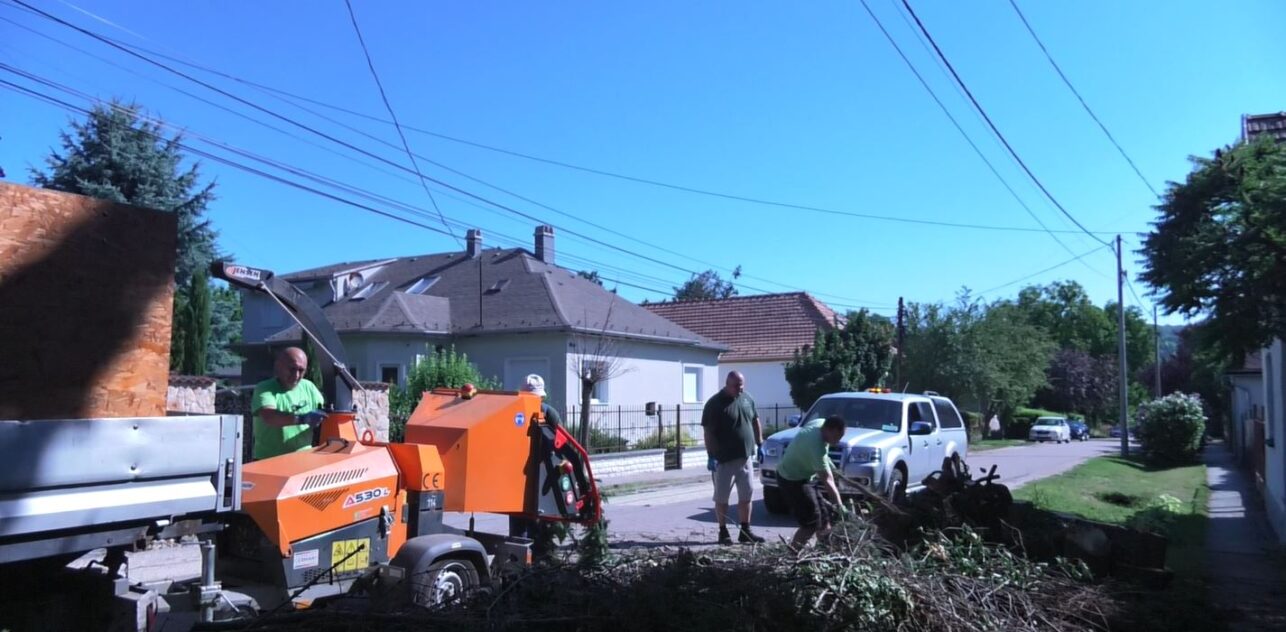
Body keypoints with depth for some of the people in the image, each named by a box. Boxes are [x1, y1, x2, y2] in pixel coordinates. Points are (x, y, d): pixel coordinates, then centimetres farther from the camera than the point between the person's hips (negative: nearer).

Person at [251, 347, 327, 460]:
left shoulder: (308, 387, 8)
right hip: (268, 460, -3)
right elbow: (269, 416, -24)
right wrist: (301, 419, -39)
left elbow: (323, 413, 9)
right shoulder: (264, 389, -6)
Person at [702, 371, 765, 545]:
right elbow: (708, 432, -14)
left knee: (746, 496, 10)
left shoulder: (747, 398, 8)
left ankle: (745, 531, 19)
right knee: (722, 498, 3)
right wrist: (711, 454, -19)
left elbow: (755, 421, 20)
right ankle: (723, 532, 12)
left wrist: (759, 443, 15)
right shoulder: (715, 403, -11)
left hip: (745, 457, 6)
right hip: (724, 459, -6)